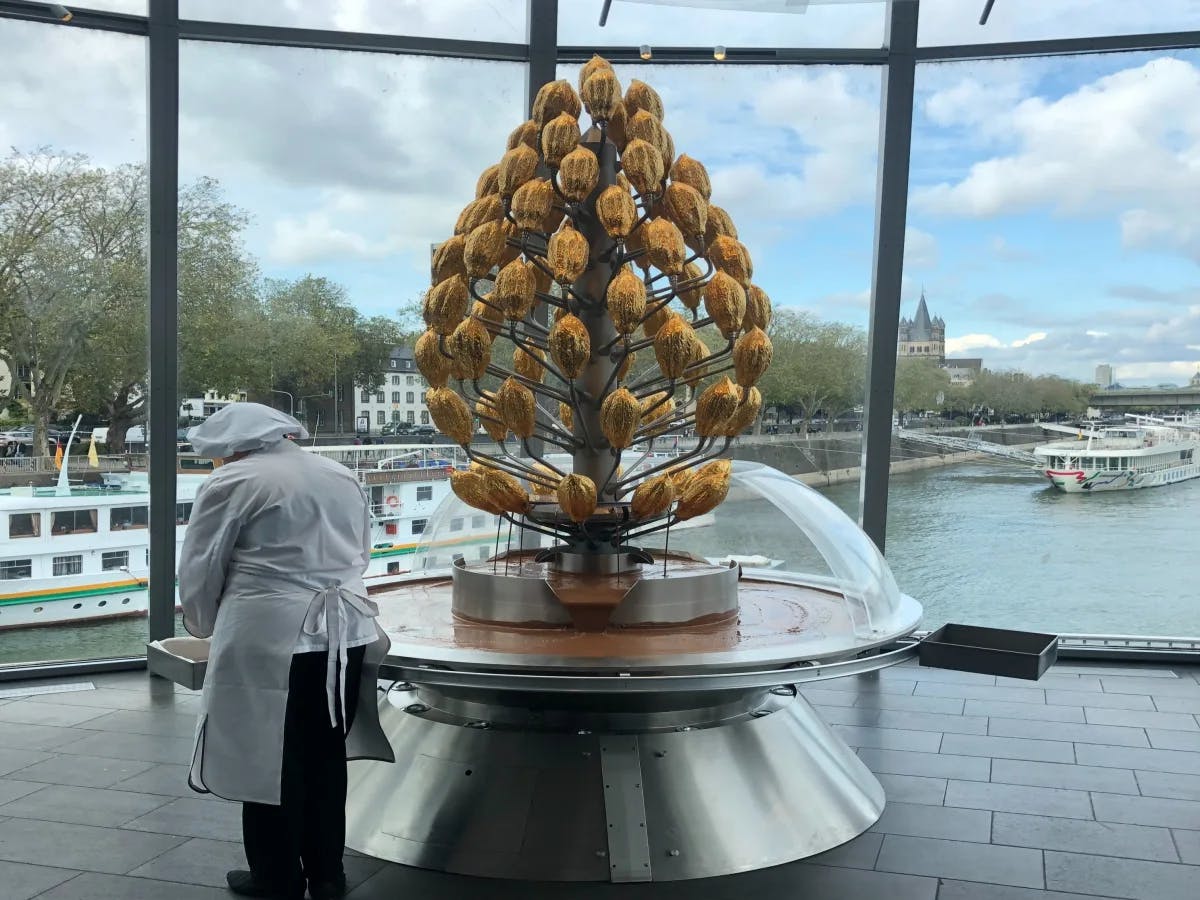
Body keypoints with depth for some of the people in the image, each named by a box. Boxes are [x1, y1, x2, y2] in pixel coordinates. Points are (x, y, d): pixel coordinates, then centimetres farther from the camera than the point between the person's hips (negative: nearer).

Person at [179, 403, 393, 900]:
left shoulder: (231, 483, -4)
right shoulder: (342, 476, 14)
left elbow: (198, 573, 0)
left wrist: (205, 626, 17)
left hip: (269, 640, -6)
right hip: (347, 635, 6)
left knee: (269, 759, 8)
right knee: (326, 756, 16)